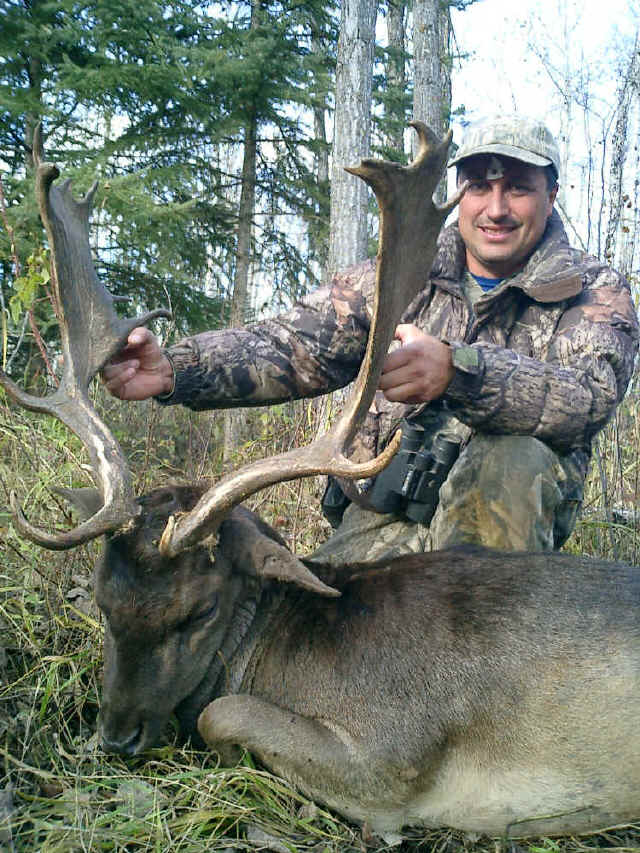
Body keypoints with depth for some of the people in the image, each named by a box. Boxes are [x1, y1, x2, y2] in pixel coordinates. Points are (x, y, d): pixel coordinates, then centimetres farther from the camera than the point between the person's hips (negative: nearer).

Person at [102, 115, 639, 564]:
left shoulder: (596, 293, 0)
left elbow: (588, 394, -22)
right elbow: (295, 345, -6)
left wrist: (455, 371, -41)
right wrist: (173, 370, -25)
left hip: (506, 522, -1)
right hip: (380, 520, 2)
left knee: (514, 457, -34)